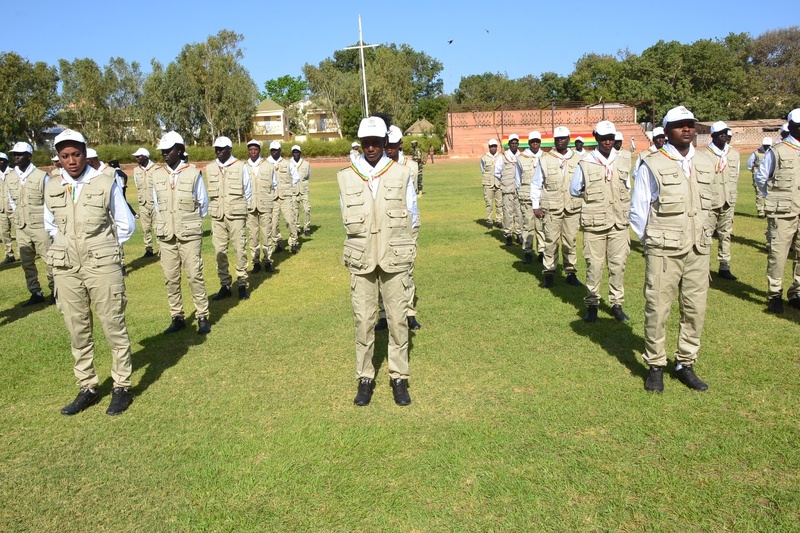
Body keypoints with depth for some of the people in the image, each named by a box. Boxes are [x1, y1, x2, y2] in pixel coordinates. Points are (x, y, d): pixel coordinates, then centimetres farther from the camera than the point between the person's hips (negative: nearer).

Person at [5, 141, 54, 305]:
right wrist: (20, 216, 10)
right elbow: (11, 201, 16)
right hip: (21, 227, 5)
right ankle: (36, 293, 21)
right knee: (27, 262, 11)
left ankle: (55, 291, 15)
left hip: (40, 226, -5)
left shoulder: (42, 176, -11)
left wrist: (44, 219, -4)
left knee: (49, 260, 2)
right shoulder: (9, 177, 4)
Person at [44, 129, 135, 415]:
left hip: (103, 267, -4)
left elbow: (126, 225, 3)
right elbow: (50, 225, 21)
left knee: (114, 327, 3)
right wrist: (69, 246, 11)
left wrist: (103, 249, 6)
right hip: (66, 269, 4)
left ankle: (122, 387, 14)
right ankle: (87, 388, 22)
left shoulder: (106, 184, -6)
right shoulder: (52, 188, 5)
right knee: (77, 331, 10)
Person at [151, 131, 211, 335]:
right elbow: (156, 204, 13)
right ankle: (177, 318, 18)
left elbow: (203, 203, 3)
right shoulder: (156, 174, 3)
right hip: (165, 235, 4)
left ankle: (203, 317, 9)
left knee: (195, 276, -2)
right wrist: (162, 224, 11)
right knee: (170, 278, 7)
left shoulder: (193, 173, -7)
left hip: (190, 235, -3)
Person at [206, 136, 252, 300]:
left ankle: (242, 284, 12)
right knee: (220, 251, 4)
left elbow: (248, 192, 6)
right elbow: (210, 192, 15)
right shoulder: (210, 168, 6)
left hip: (236, 215, -3)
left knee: (240, 250, 1)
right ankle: (225, 285, 14)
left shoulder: (241, 167, -2)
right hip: (217, 216, 3)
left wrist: (244, 210, 8)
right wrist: (213, 210, 14)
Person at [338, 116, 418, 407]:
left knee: (398, 318, 4)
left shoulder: (402, 173, 0)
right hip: (361, 259, 1)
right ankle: (365, 378, 16)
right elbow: (347, 219, 11)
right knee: (363, 320, 4)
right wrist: (365, 238, 7)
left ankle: (399, 378, 15)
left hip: (395, 258, -1)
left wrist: (391, 238, 6)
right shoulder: (346, 177, 3)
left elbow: (411, 216, 7)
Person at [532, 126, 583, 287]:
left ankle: (571, 273, 16)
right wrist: (536, 206, -1)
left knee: (570, 241, 6)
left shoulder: (577, 160, 7)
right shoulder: (545, 160, 2)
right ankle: (549, 274, 10)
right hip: (551, 208, -1)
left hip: (572, 208, 2)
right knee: (551, 241, 1)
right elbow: (536, 185, 5)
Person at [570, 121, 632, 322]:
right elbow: (574, 190, 8)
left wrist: (626, 217, 14)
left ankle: (617, 304, 18)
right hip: (594, 224, -3)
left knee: (618, 265, 6)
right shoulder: (585, 164, -2)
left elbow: (627, 192, 15)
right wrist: (592, 196, 8)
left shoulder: (622, 162, 7)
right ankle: (592, 304, 15)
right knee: (594, 266, 2)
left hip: (619, 224, 3)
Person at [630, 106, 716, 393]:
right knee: (657, 309, 1)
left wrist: (703, 236, 13)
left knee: (695, 309, 8)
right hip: (663, 252, -5)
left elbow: (706, 206, 18)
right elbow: (637, 211, -1)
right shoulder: (652, 165, -6)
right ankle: (655, 366, 15)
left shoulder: (706, 163, 9)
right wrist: (652, 242, 2)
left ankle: (685, 364, 23)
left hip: (698, 251, 5)